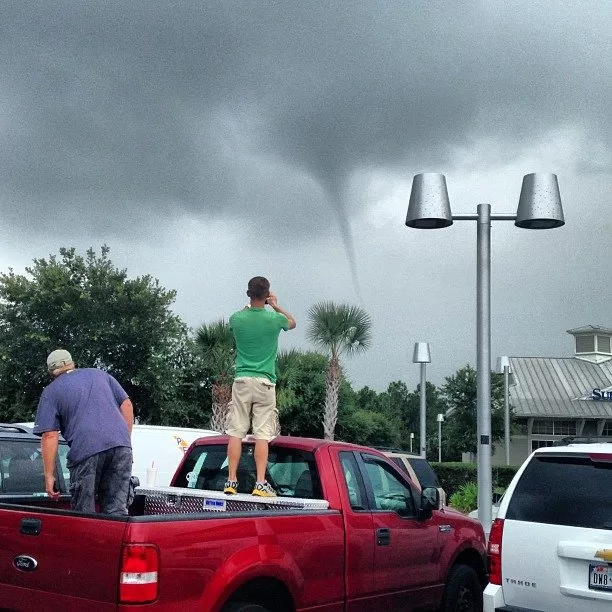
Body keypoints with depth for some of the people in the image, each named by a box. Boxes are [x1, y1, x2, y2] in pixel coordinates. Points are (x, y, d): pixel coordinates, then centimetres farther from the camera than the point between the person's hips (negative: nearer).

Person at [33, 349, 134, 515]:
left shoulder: (51, 391, 14)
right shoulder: (99, 374, 26)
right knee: (117, 511, 8)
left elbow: (50, 436, 4)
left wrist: (49, 476, 5)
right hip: (121, 444, 4)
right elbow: (127, 405, 19)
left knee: (84, 514, 5)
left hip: (86, 449, -4)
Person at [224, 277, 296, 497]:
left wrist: (250, 305, 33)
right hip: (265, 382, -1)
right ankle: (260, 483, -7)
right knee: (262, 434, -3)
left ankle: (231, 481, 3)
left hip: (242, 380, 1)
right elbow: (292, 322, 21)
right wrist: (275, 306, 28)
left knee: (236, 432, 3)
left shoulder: (237, 318, -2)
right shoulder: (274, 319, -4)